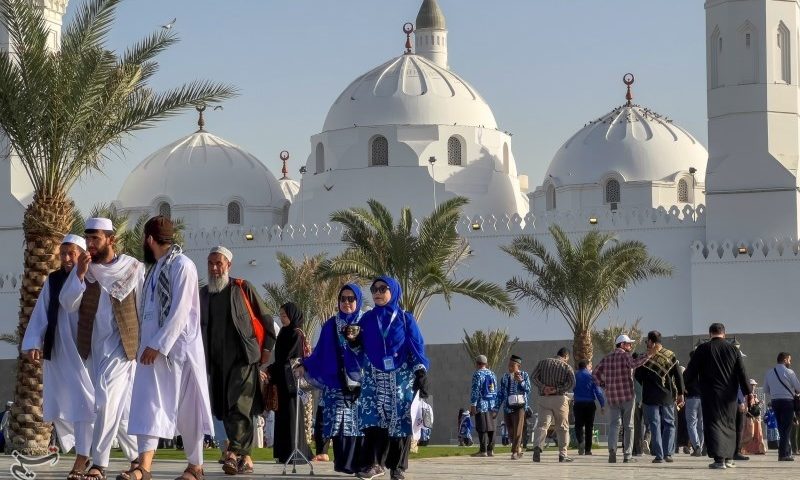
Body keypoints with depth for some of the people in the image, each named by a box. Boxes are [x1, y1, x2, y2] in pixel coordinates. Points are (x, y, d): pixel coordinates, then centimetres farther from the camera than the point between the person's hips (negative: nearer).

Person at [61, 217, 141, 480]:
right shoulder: (82, 269, 5)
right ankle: (137, 455, 25)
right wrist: (80, 274, -16)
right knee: (119, 407, 11)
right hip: (93, 347, 4)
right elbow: (68, 305, -5)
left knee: (107, 402, -16)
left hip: (122, 345, -4)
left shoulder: (133, 268, -4)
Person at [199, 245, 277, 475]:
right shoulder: (203, 294, 13)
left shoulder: (243, 288, 2)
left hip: (244, 358, -5)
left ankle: (234, 452, -25)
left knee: (240, 406, -17)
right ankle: (245, 458, 12)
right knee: (226, 411, 5)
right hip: (217, 362, 5)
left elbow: (266, 319, 5)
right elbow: (198, 327, 20)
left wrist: (267, 348, -1)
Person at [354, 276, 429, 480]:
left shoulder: (406, 319, 3)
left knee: (399, 421, -4)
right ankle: (374, 463, -14)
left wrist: (421, 373, -11)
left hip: (401, 378, -2)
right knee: (373, 417, -13)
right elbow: (360, 349, 11)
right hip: (375, 378, 2)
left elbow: (417, 347, 0)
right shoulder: (367, 320, 10)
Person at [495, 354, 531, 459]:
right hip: (507, 407, 4)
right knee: (510, 431, 6)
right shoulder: (505, 377, 10)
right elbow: (501, 394, 13)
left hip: (519, 406, -4)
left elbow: (528, 390, -6)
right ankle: (519, 450, 23)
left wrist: (520, 381, -22)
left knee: (518, 430, -11)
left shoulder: (524, 375, 3)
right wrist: (496, 408, 9)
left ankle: (515, 452, -8)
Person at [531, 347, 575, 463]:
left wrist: (543, 387, -9)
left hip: (544, 398, 2)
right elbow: (571, 383, -13)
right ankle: (562, 454, 11)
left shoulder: (543, 362, 9)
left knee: (542, 424, -4)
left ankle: (537, 446, -29)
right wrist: (557, 390, -13)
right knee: (562, 427, 10)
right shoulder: (566, 367, 1)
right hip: (560, 399, -1)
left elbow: (533, 377, 0)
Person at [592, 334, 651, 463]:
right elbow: (634, 364, -27)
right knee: (628, 426, 4)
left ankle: (612, 449, -19)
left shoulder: (607, 358, 12)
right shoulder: (625, 356, -5)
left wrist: (603, 385, 15)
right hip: (627, 396, -4)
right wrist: (648, 355, -30)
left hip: (611, 396, 4)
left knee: (613, 424, 4)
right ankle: (627, 455, 4)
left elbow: (595, 373, 12)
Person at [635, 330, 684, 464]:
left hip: (650, 397, -2)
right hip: (668, 396, 2)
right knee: (669, 424, 13)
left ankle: (659, 455, -2)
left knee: (655, 426, 2)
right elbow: (678, 376, 1)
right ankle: (668, 453, 5)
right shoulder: (670, 356, 0)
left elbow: (638, 376, -2)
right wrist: (680, 394, 7)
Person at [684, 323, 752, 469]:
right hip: (729, 395, 3)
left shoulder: (702, 349, -4)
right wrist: (748, 393, 4)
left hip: (710, 394, -3)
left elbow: (691, 371, 0)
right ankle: (729, 458, 21)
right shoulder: (733, 350, 3)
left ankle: (719, 458, -17)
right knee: (729, 424, 16)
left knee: (714, 423, -4)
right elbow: (742, 373, 1)